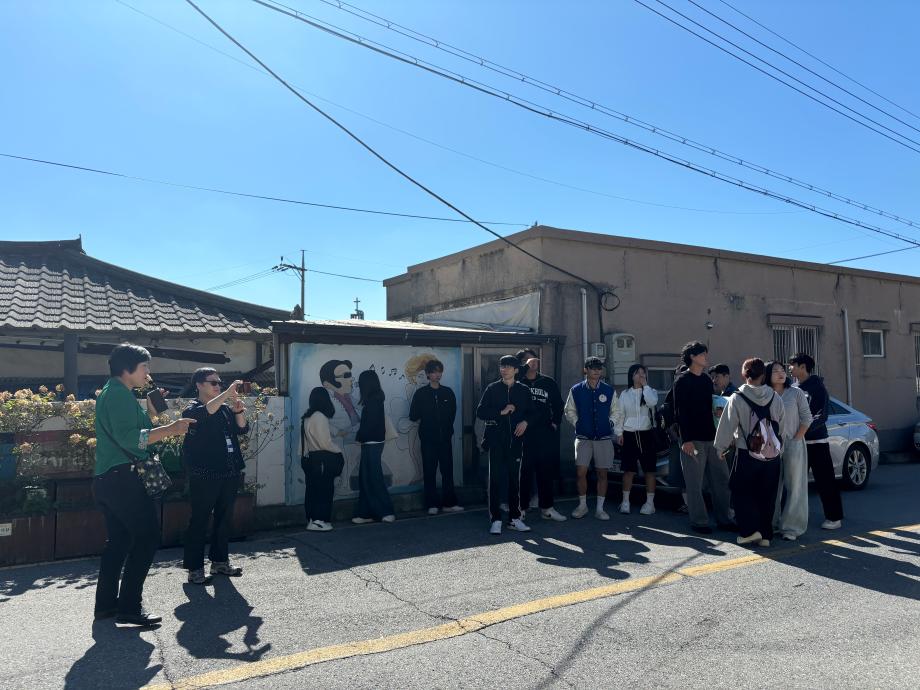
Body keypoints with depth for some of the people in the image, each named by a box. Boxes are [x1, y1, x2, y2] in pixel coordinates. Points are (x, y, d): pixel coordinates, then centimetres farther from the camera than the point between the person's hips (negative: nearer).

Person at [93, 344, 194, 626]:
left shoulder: (110, 392, 19)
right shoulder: (120, 393, -13)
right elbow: (128, 438, -24)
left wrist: (150, 411, 15)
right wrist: (168, 430, -26)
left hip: (107, 479, 11)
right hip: (122, 478, -11)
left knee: (119, 539, 15)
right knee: (147, 536, -7)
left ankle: (106, 603, 21)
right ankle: (130, 606, -5)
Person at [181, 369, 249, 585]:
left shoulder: (226, 408, 15)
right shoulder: (192, 409, -3)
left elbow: (242, 430, 8)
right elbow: (204, 413, -27)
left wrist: (239, 411, -10)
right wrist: (227, 394, -31)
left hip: (229, 474, 7)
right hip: (204, 476, -6)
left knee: (225, 518, 13)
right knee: (199, 521, -2)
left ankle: (220, 561, 25)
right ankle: (195, 568, 6)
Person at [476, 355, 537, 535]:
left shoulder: (524, 390, 9)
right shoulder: (492, 388, 4)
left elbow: (532, 412, 16)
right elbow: (480, 412, -1)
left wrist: (525, 422, -5)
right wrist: (502, 412, -11)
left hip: (515, 440, 2)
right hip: (496, 440, -2)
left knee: (515, 479, 7)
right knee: (495, 479, -2)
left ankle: (514, 518, 17)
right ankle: (495, 520, 4)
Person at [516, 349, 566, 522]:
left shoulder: (549, 383, 12)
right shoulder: (518, 382, 2)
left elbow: (558, 405, 19)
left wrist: (555, 423, 9)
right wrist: (526, 366, -18)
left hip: (545, 432, 4)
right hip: (523, 432, -3)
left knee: (547, 471, 7)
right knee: (524, 472, 0)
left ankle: (546, 508, 17)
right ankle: (521, 508, 7)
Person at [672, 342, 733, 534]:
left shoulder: (707, 380, 15)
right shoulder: (682, 382, -7)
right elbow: (680, 412, -12)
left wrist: (720, 435, 16)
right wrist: (686, 439, -18)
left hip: (712, 437, 7)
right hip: (693, 439, -7)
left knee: (721, 479, 10)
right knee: (695, 483, 0)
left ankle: (724, 518, 21)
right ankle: (698, 521, 10)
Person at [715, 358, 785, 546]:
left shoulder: (737, 398, -10)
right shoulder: (775, 397, 0)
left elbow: (727, 426, -6)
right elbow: (783, 425, 6)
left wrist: (720, 447, 6)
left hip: (747, 455, -3)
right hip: (772, 454, 4)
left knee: (743, 492, 10)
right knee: (767, 495, 11)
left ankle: (750, 530, 2)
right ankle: (765, 535, 15)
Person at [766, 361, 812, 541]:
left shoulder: (796, 393, 0)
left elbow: (806, 419, 0)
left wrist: (796, 439, -7)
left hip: (793, 445, -2)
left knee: (794, 487, 1)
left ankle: (792, 527, 7)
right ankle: (773, 523, 19)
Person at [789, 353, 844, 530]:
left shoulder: (816, 386, -8)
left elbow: (822, 416, -15)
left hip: (816, 441, -7)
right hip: (799, 441, 7)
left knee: (825, 481, -1)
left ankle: (834, 517, 7)